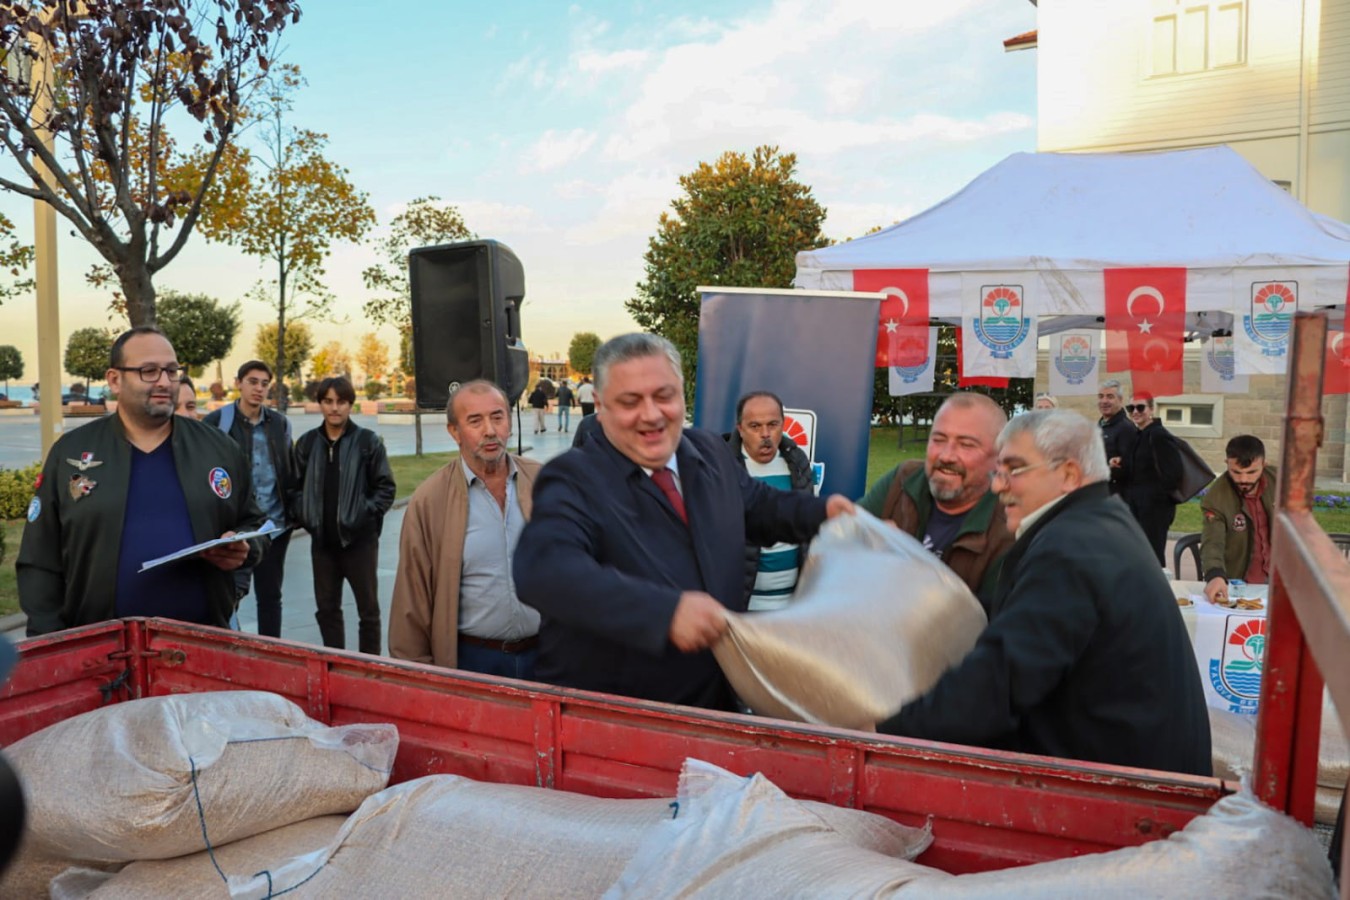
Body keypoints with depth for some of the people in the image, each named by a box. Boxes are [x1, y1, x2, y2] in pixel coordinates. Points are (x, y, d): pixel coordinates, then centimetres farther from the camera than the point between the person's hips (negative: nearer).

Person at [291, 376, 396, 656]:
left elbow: (385, 488, -4)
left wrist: (366, 515, -12)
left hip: (359, 539, -4)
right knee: (326, 609, 13)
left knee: (368, 609, 6)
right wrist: (303, 516, -3)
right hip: (322, 540, 4)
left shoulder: (368, 441, -4)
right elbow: (297, 487, 11)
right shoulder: (307, 443, 6)